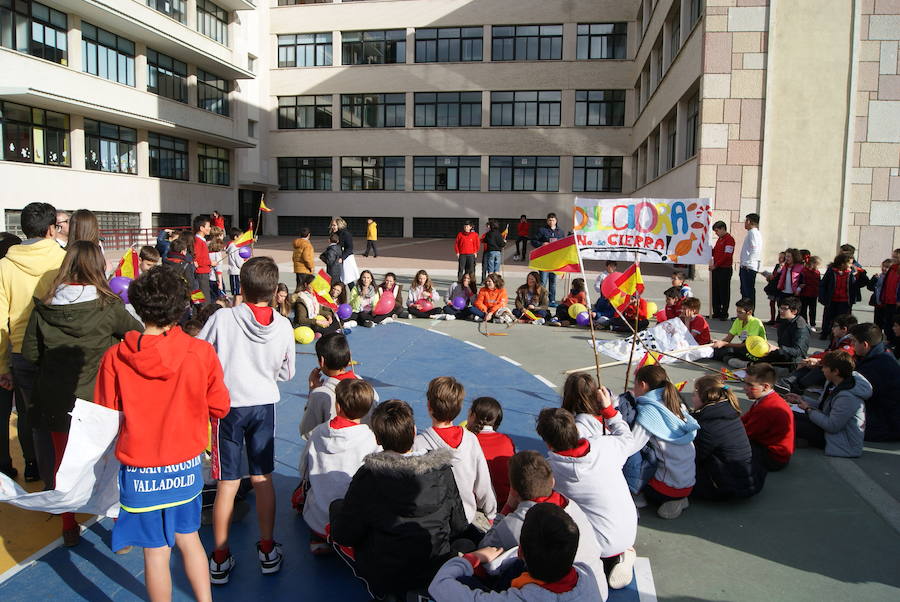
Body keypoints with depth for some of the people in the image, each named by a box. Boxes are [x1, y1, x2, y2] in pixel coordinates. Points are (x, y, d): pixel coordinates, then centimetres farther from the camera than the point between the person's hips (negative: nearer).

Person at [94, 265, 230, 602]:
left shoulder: (114, 358, -14)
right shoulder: (201, 352, -14)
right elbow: (219, 407, -4)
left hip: (140, 471, -1)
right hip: (186, 466, 2)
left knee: (156, 552, 12)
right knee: (188, 538, 21)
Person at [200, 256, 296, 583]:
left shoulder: (222, 318, -13)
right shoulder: (284, 326, -5)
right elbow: (287, 373, 7)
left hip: (228, 406, -2)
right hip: (264, 405, 2)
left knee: (227, 484, 6)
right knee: (263, 479, 13)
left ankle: (220, 558, 17)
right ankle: (267, 550, 24)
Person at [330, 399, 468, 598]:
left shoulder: (368, 476, -22)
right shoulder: (443, 470, -13)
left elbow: (345, 535, -14)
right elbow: (459, 527, -3)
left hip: (385, 581, -4)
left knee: (336, 507, 13)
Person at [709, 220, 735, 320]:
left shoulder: (729, 239, -11)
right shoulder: (719, 239, 18)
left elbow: (727, 255, -17)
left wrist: (716, 265, -15)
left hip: (725, 269, -8)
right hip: (716, 269, 9)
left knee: (724, 292, -2)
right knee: (715, 291, 10)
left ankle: (724, 314, 4)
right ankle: (716, 312, 18)